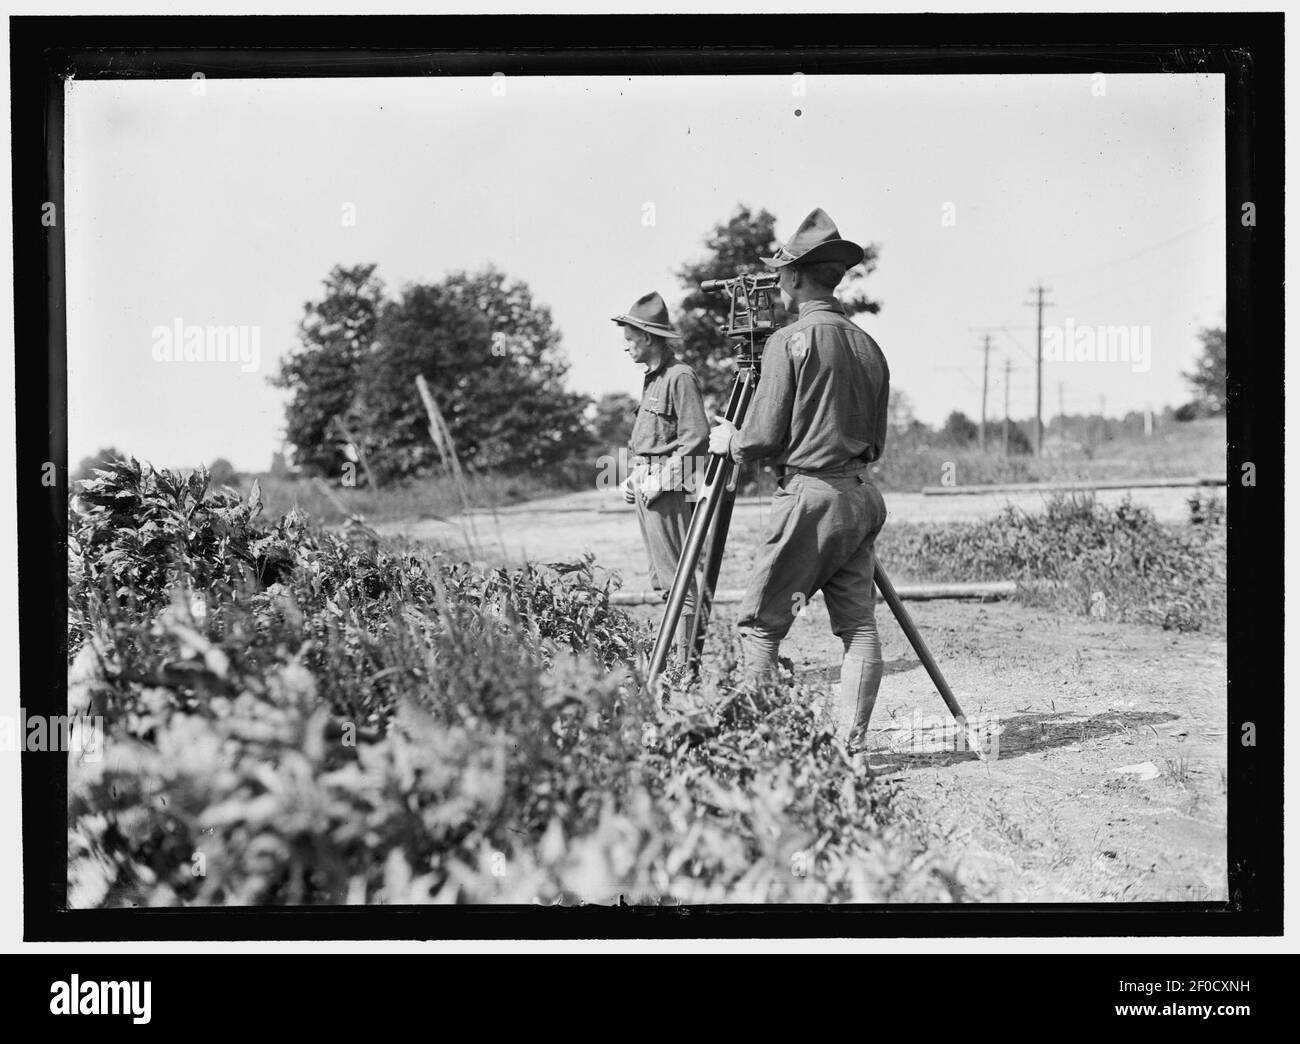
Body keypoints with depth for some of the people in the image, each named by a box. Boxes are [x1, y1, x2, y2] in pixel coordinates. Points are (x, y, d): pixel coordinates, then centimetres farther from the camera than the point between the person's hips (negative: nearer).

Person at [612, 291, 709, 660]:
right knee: (664, 577, 10)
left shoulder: (680, 377, -12)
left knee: (676, 578, -10)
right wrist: (635, 478, 13)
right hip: (649, 487, 10)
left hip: (670, 488, -10)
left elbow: (694, 439, -16)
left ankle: (685, 662, -9)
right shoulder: (652, 377, 17)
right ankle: (674, 657, 14)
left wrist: (660, 479, -17)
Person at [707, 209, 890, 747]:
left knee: (760, 622, 1)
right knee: (859, 625, 6)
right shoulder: (868, 345, 12)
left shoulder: (789, 341, -9)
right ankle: (848, 744, 3)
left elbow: (766, 437, -10)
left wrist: (728, 442, 10)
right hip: (862, 495, 7)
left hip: (810, 496, -7)